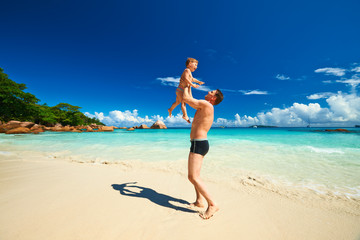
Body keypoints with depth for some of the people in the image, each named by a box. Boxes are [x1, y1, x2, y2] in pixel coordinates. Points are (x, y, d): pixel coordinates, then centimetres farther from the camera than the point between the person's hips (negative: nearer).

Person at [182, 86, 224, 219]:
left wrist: (186, 86, 7)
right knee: (194, 174, 19)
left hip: (198, 144, -11)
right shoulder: (204, 107, 17)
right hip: (200, 144, 11)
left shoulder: (206, 104, -12)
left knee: (193, 177, -9)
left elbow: (185, 98, -11)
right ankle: (199, 201, 30)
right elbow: (190, 100, 29)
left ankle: (212, 204, 0)